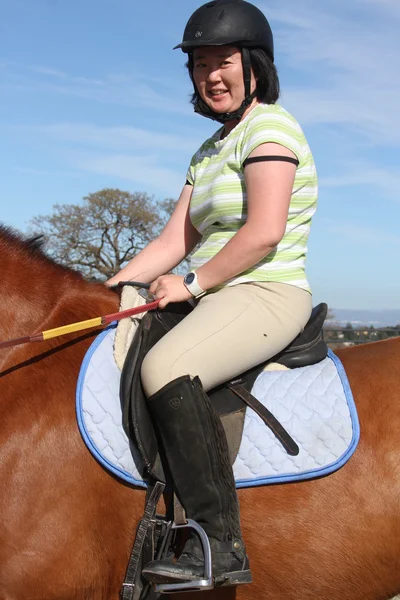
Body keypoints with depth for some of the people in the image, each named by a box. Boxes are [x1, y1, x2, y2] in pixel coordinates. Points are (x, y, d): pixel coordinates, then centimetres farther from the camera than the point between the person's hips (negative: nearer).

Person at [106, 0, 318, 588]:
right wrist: (107, 290, 4)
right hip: (218, 299, 10)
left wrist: (193, 283, -13)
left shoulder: (270, 125, -8)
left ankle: (222, 546, -24)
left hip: (270, 295, -10)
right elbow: (175, 241, 13)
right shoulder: (209, 151, 19)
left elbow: (264, 233, -20)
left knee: (165, 366, -31)